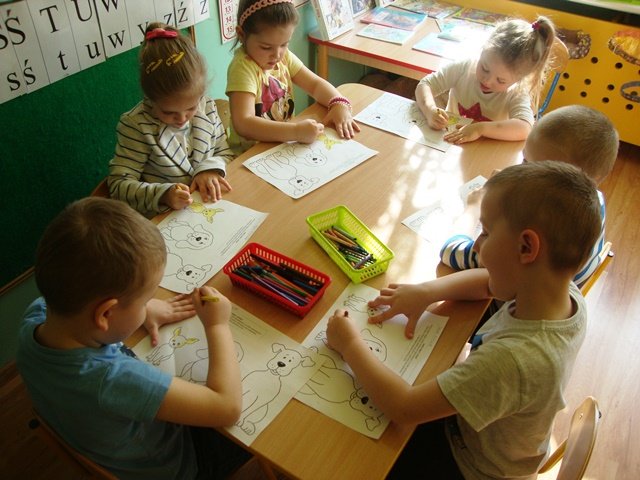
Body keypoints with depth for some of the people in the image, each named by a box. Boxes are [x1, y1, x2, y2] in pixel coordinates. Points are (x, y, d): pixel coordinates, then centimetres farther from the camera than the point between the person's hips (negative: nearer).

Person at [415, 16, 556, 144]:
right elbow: (425, 85, -6)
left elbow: (524, 129, -29)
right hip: (447, 143, 1)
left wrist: (480, 128, -39)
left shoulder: (517, 95, -13)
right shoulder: (464, 67, -8)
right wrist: (430, 110, -26)